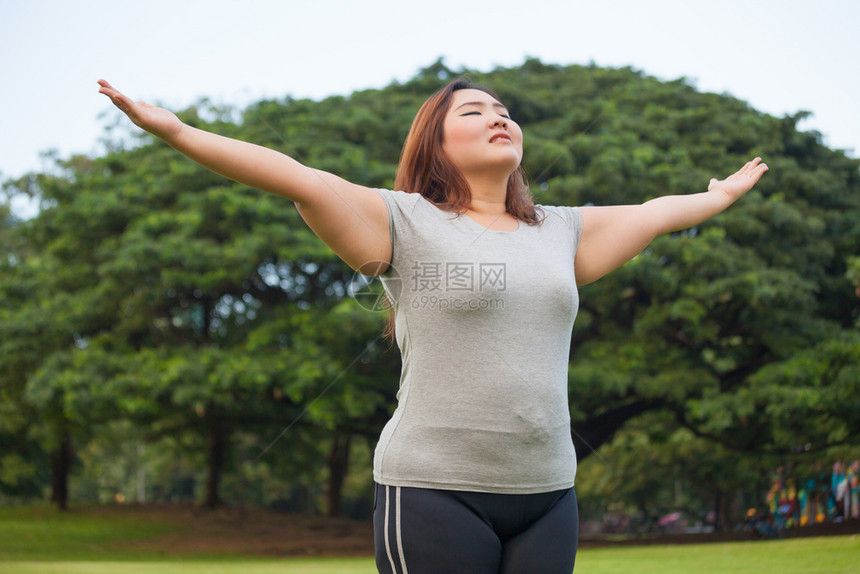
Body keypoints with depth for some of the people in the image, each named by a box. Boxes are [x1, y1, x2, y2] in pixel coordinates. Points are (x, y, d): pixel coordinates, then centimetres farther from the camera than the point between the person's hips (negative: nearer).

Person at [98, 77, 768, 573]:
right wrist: (178, 132, -13)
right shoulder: (407, 223, 0)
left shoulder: (562, 231, 16)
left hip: (547, 496, 5)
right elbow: (296, 177, -7)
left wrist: (722, 195, 42)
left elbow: (652, 213, 30)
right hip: (435, 492, -5)